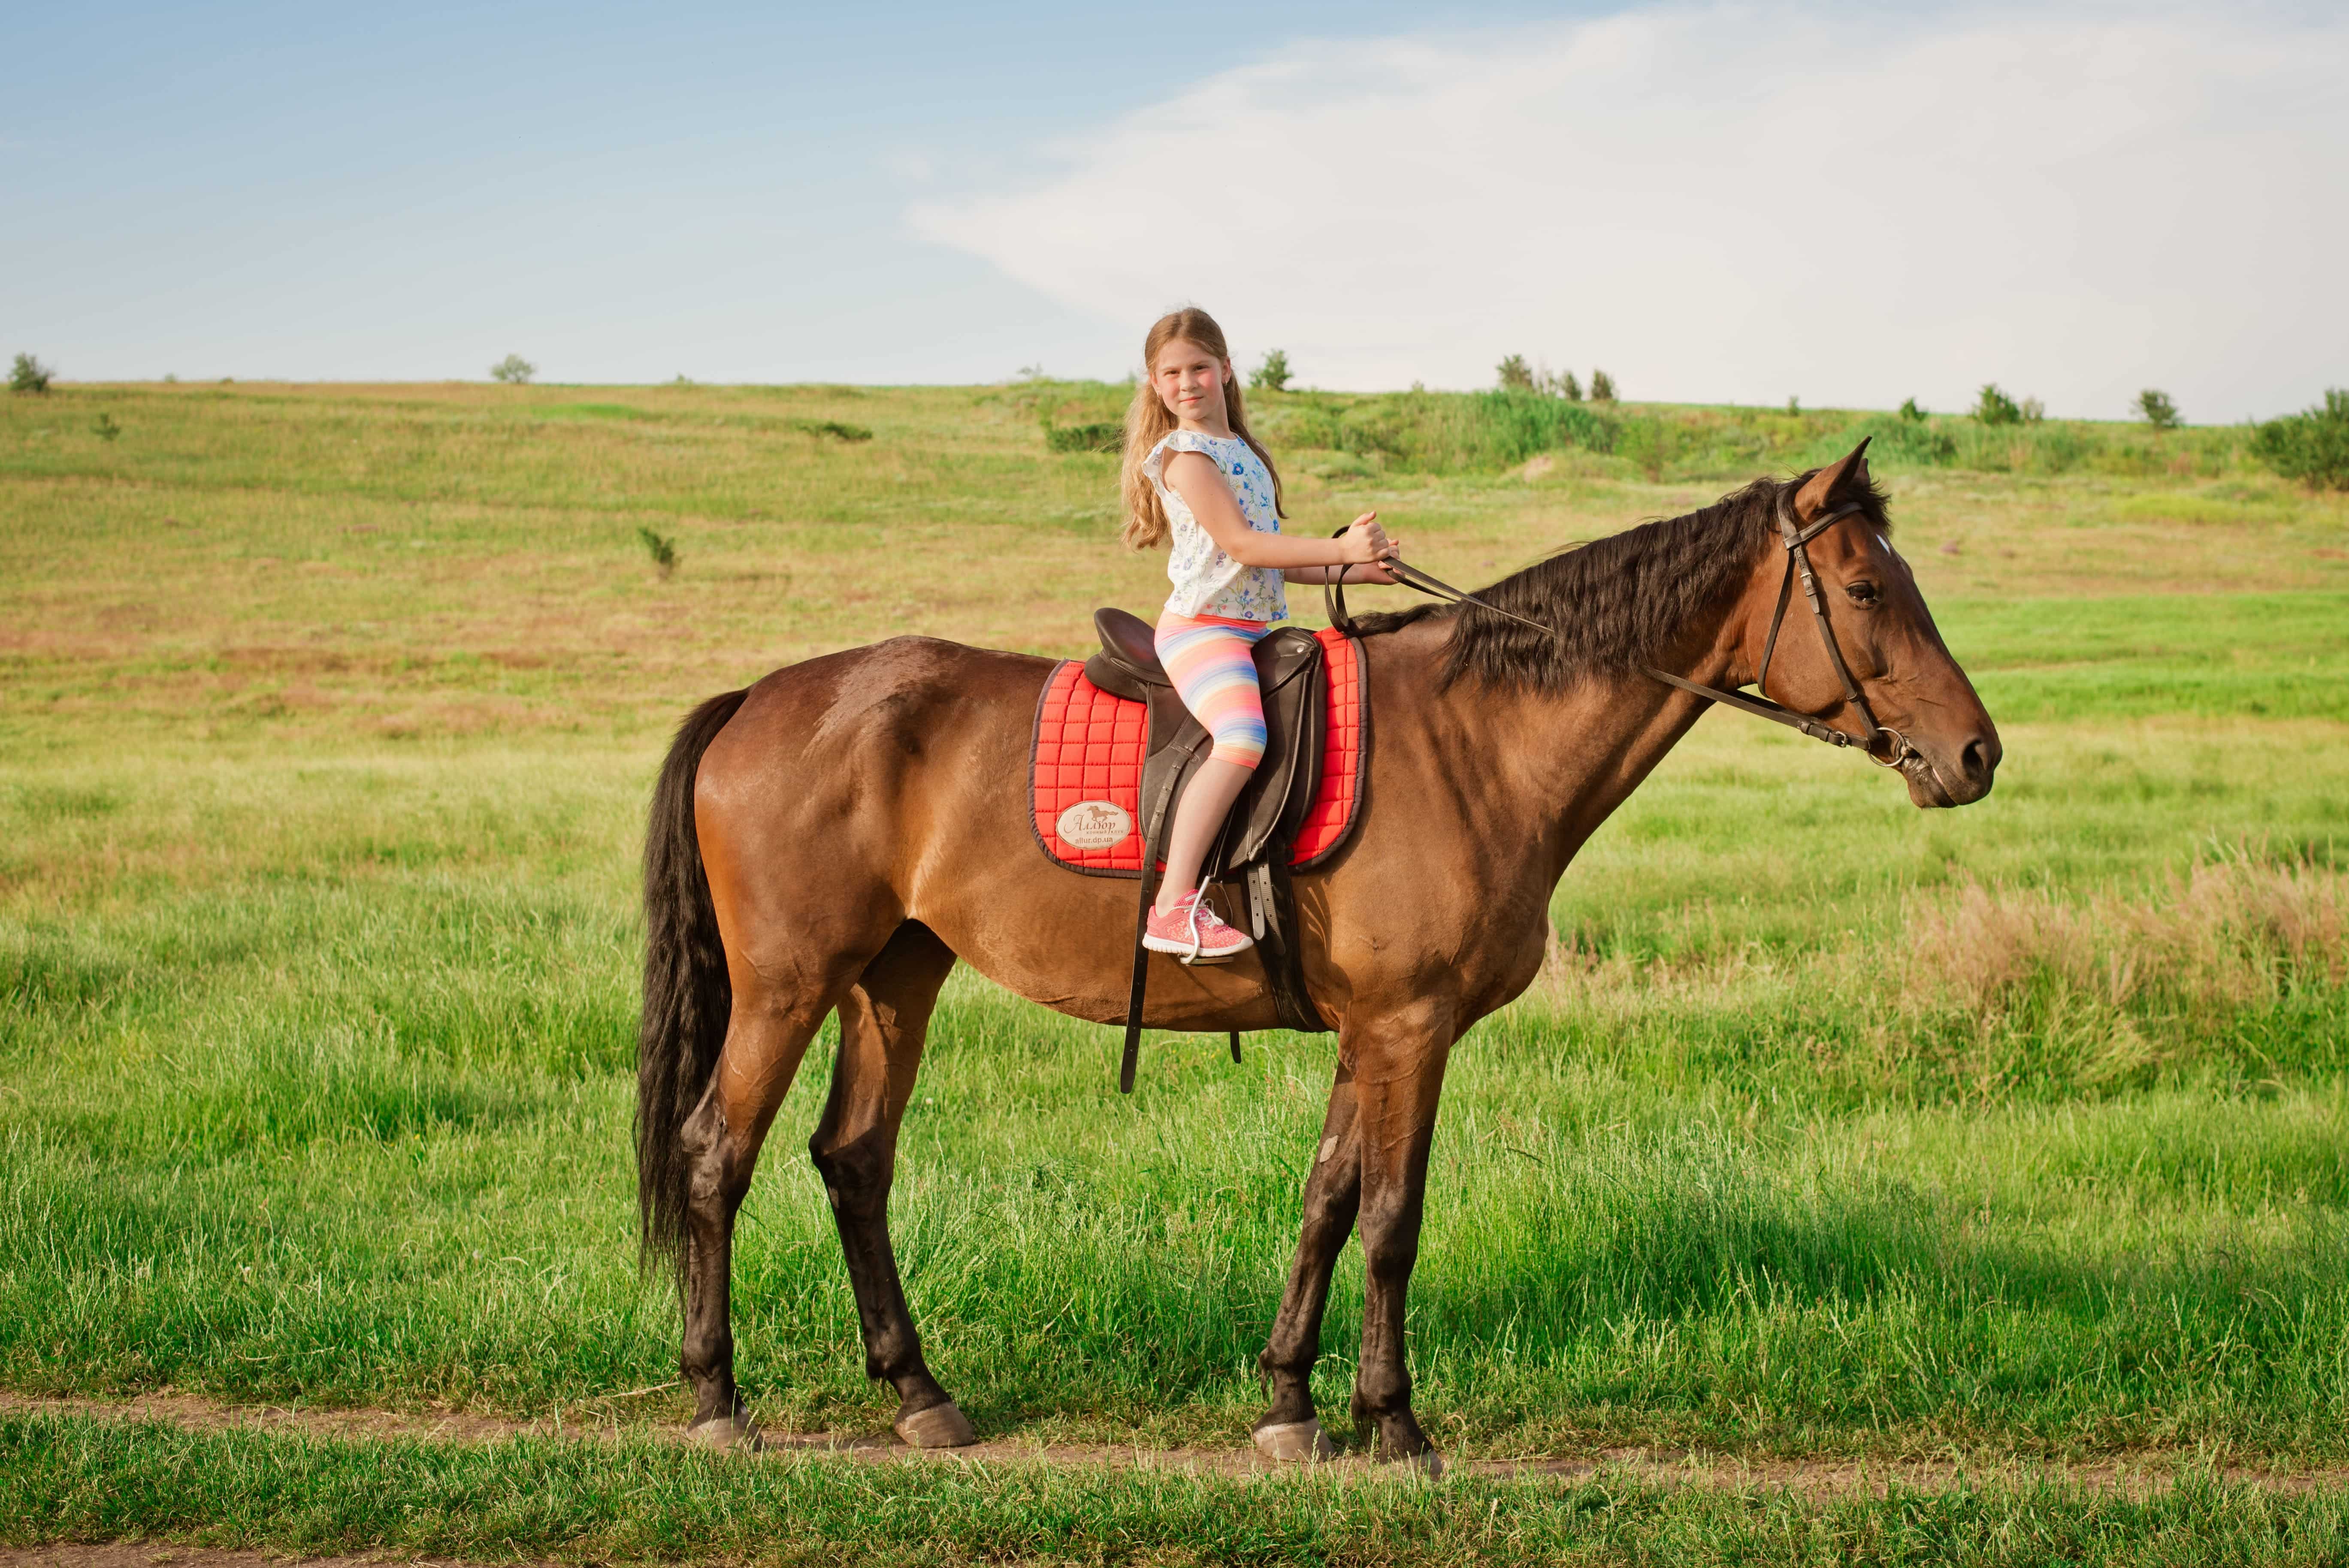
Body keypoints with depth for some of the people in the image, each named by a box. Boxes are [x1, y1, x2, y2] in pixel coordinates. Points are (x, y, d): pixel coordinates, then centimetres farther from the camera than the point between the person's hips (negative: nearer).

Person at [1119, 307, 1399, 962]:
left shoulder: (1243, 453, 20)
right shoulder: (1183, 454, -7)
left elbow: (1270, 557, 22)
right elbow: (1239, 544, -16)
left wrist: (1355, 571, 11)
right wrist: (1340, 549, -16)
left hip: (1252, 631, 10)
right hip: (1201, 626, -10)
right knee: (1242, 740, -31)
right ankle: (1174, 906, -38)